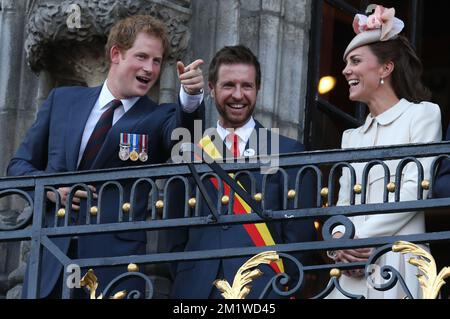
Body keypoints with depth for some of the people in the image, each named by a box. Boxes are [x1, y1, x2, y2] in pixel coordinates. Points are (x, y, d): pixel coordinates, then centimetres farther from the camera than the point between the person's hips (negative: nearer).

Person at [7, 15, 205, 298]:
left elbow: (182, 131, -18)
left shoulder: (158, 118, 6)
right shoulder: (62, 100, 12)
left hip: (115, 262, -2)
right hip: (50, 259, 2)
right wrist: (51, 188, -5)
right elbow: (20, 165, 16)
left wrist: (192, 97, -39)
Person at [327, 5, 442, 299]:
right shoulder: (352, 137, 24)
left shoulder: (423, 114, 5)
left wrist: (361, 237, -13)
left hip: (398, 262, -6)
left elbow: (416, 188, -7)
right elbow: (343, 202, 16)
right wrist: (339, 239, -6)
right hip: (351, 267, 6)